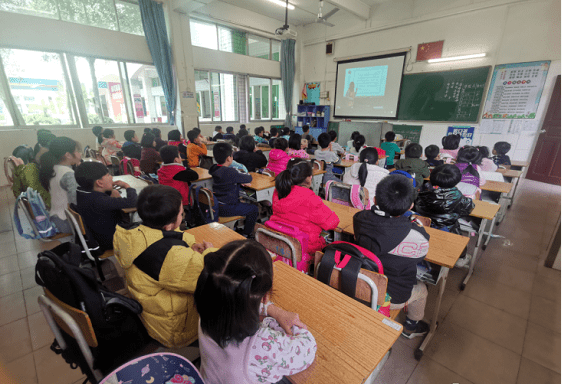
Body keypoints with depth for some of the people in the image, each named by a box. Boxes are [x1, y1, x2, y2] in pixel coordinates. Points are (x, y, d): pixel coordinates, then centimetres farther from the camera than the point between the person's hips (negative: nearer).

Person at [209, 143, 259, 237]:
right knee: (254, 209, 2)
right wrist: (249, 175, 9)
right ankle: (247, 235, 14)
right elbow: (249, 179, -13)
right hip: (225, 209, -9)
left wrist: (239, 181, 1)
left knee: (241, 202, 32)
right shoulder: (230, 172, -24)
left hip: (215, 205, 9)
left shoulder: (215, 169, 2)